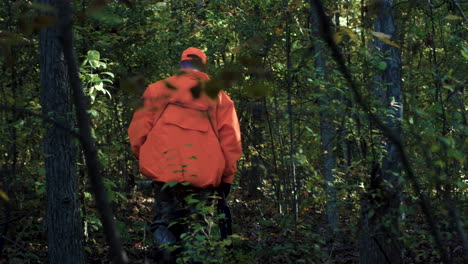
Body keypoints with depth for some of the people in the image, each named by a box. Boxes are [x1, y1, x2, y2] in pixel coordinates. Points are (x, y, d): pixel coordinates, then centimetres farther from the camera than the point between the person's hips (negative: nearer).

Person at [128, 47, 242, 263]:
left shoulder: (157, 89, 12)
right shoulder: (219, 97, 14)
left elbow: (138, 131, 5)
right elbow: (230, 140, 7)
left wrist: (144, 160, 18)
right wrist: (226, 177, 13)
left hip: (164, 171, 0)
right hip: (203, 176, 0)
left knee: (163, 224, 10)